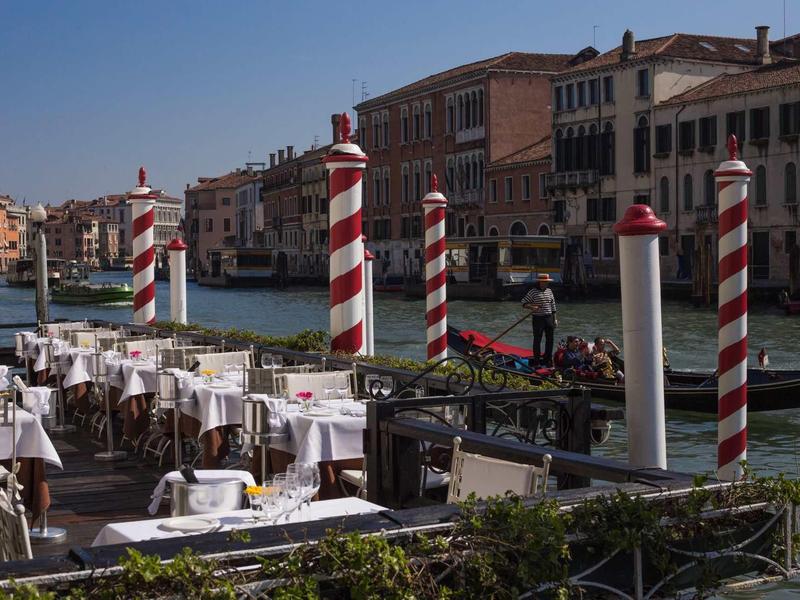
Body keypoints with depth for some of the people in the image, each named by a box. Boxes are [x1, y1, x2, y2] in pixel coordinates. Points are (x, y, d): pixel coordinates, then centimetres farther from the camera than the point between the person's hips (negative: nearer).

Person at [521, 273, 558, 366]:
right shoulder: (533, 291, -7)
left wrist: (555, 319, 13)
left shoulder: (549, 291, 10)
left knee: (550, 340, 8)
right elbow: (524, 302, -7)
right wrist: (532, 307, -24)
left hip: (549, 318, 5)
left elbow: (553, 305, 15)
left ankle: (548, 360, 18)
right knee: (537, 340, -1)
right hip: (538, 318, -5)